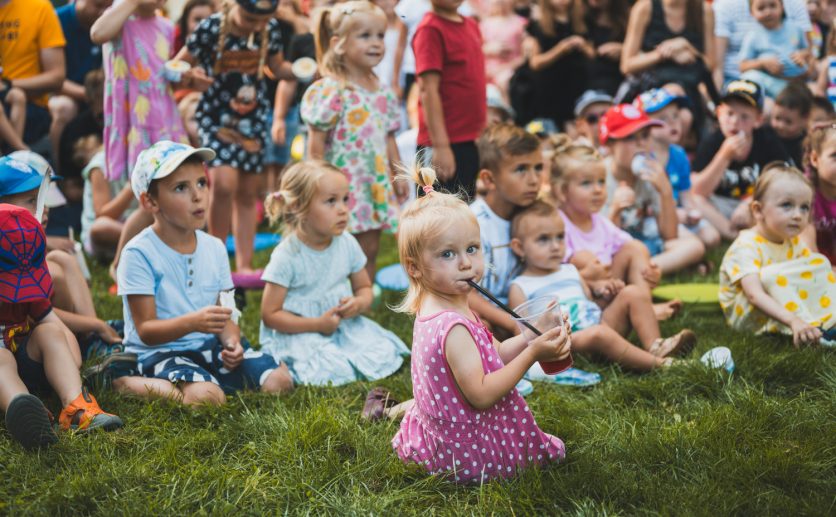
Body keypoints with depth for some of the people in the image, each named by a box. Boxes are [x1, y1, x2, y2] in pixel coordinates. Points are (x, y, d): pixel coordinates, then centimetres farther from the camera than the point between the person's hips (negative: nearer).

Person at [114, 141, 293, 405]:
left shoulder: (215, 248, 7)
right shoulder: (140, 254, -12)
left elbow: (224, 315, 12)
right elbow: (145, 330, -14)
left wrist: (232, 341, -12)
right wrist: (192, 322, -32)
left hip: (208, 346, 7)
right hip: (159, 351, -7)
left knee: (279, 381, -10)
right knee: (208, 398, -34)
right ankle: (124, 382, -8)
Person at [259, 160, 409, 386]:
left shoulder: (347, 243, -1)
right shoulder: (287, 256, -16)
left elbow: (364, 288, 14)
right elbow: (270, 315, -14)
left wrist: (360, 303, -11)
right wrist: (317, 324, -20)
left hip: (343, 325, 5)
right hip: (298, 333, -5)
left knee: (385, 355, -14)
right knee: (334, 373, -28)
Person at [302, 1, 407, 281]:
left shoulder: (383, 92, 10)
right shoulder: (330, 91, -13)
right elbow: (316, 141, -13)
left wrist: (398, 173, 16)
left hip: (375, 182, 7)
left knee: (369, 249, 10)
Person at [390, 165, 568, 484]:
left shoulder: (432, 310, 1)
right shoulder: (453, 326, -30)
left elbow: (495, 353, 7)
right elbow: (481, 395, -31)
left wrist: (533, 336, -8)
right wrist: (532, 354, -29)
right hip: (466, 453, -8)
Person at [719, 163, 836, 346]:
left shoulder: (794, 242, 1)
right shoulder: (746, 247, -27)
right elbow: (754, 295, -39)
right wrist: (793, 321, -51)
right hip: (744, 314, -8)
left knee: (819, 263, 1)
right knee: (771, 276, -33)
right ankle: (808, 332, -38)